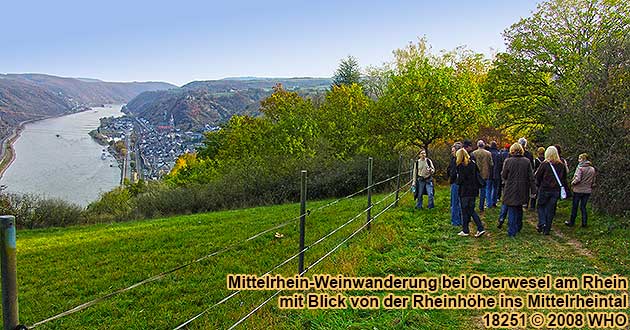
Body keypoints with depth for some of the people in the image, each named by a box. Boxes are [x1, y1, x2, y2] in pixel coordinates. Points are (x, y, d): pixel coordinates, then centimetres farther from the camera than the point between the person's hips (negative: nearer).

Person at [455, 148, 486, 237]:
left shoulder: (461, 166, -14)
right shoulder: (473, 164, 7)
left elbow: (460, 179, -18)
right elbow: (477, 176, 10)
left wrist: (457, 181, 3)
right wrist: (476, 188, 17)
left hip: (464, 191, -7)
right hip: (473, 190, 7)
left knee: (465, 211, 4)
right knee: (471, 210, 14)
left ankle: (465, 231, 12)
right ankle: (480, 228, 6)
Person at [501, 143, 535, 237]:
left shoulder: (508, 161, -11)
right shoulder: (526, 161, -4)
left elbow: (503, 176, -3)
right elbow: (531, 177, -1)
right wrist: (532, 190, 4)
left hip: (511, 190, -3)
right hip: (522, 190, 3)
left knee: (511, 210, 4)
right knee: (519, 208, 22)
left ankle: (512, 232, 4)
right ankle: (518, 227, 36)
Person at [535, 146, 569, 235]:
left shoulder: (545, 164, -13)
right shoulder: (561, 165, 0)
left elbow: (538, 176, -6)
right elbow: (564, 178, 8)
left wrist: (538, 185, 8)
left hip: (544, 189, -4)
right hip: (556, 190, 4)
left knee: (541, 206, 14)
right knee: (550, 209, 10)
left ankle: (542, 224, -3)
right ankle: (547, 229, 14)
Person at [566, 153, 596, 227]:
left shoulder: (580, 167, -16)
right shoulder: (592, 169, 3)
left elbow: (577, 179, -23)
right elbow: (593, 181, 8)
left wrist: (572, 183, -6)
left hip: (578, 190, -5)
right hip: (587, 191, 5)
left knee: (575, 207, 7)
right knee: (583, 207, 14)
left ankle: (571, 222, 17)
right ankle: (584, 223, 15)